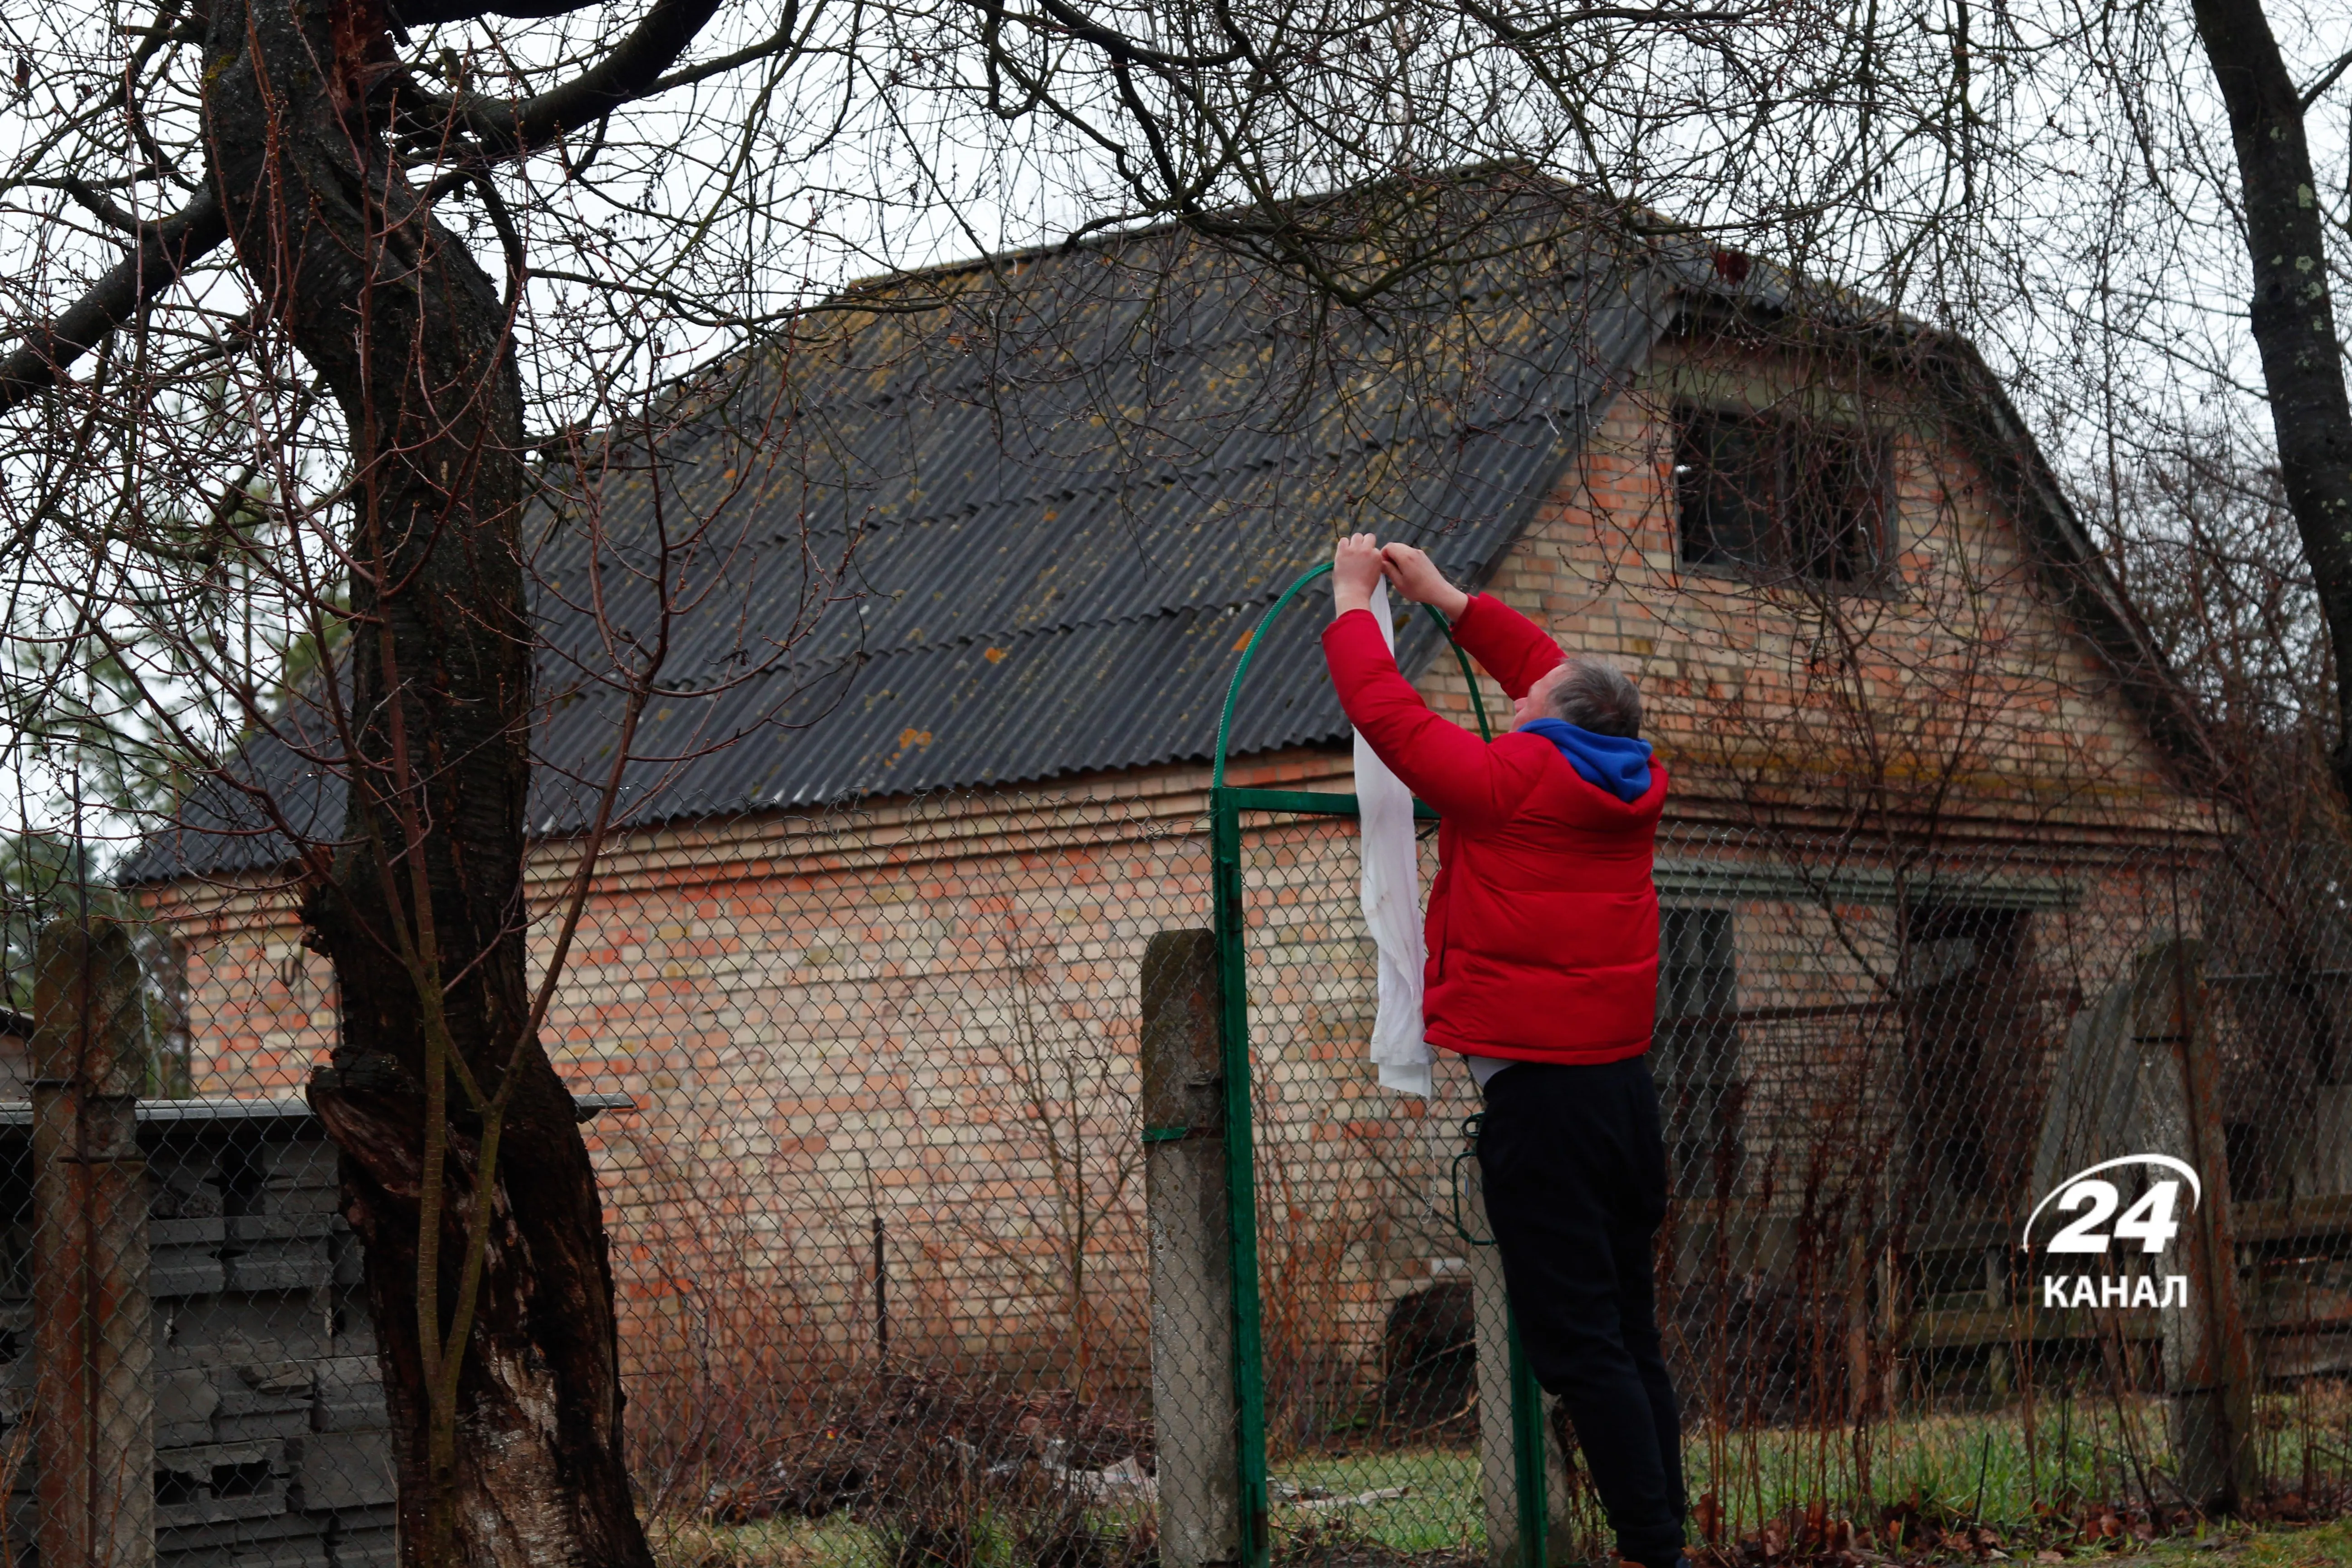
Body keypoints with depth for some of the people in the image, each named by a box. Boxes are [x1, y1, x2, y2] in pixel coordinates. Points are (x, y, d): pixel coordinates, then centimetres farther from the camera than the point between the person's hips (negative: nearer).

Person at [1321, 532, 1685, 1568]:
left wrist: (1353, 600, 18)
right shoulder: (1632, 785, 10)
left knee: (1578, 1345, -9)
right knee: (1631, 1337, 11)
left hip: (1537, 1089, -8)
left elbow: (1384, 709, 2)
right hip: (1625, 1086, 8)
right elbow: (1562, 679, 27)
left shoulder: (1507, 781, -9)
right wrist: (1444, 599, 35)